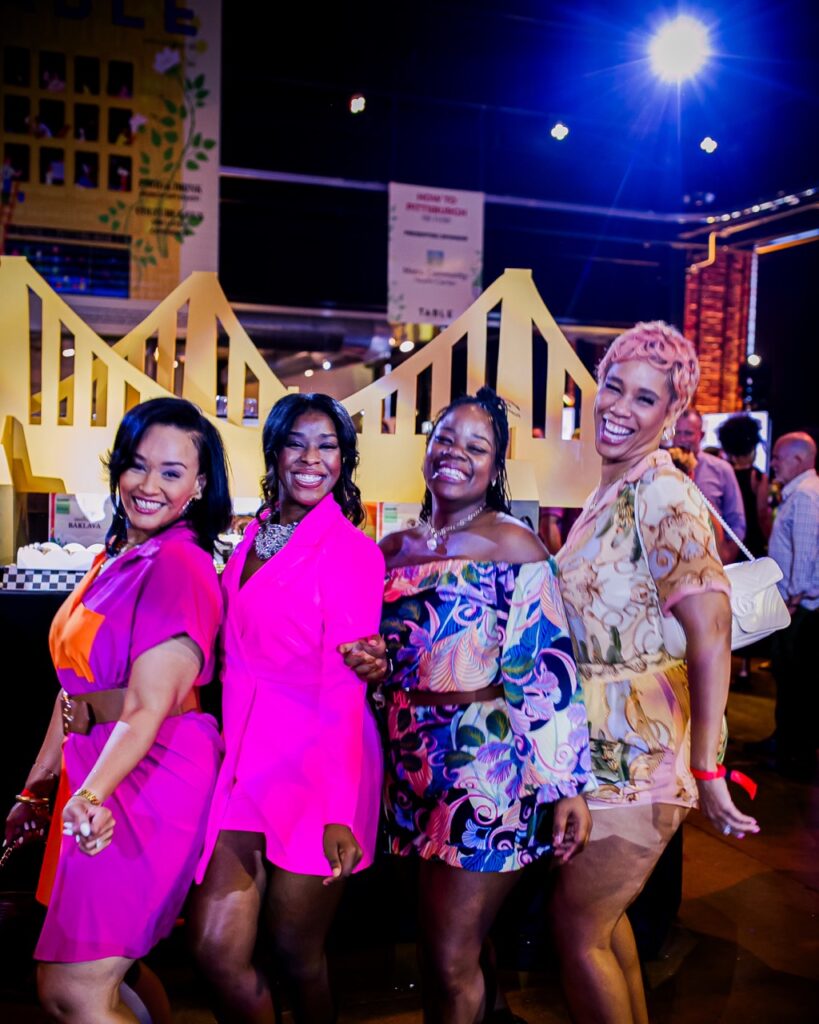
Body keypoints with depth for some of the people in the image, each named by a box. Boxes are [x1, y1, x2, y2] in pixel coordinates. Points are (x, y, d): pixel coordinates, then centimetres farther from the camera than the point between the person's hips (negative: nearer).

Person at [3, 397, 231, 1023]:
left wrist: (92, 795, -35)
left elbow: (147, 709, -21)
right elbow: (76, 689, 14)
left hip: (150, 778, -9)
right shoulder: (116, 557, 11)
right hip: (96, 775, 9)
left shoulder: (180, 565, -15)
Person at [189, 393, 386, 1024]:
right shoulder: (254, 538, 9)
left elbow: (344, 687, -14)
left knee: (296, 952, 10)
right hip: (245, 760, 5)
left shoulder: (352, 551, -10)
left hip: (318, 768, -5)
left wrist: (339, 812, -19)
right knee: (217, 949, 2)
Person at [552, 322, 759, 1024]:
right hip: (604, 741, 8)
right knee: (603, 909, 22)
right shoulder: (609, 492, 9)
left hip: (639, 751, -8)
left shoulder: (663, 496, -18)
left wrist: (706, 768, -23)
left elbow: (712, 636, -23)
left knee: (576, 927, 5)